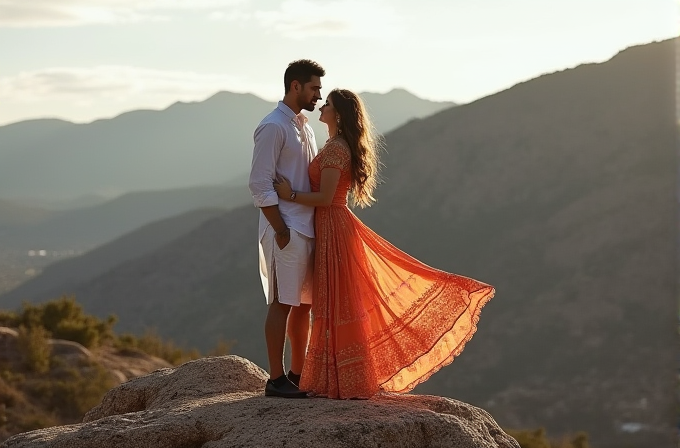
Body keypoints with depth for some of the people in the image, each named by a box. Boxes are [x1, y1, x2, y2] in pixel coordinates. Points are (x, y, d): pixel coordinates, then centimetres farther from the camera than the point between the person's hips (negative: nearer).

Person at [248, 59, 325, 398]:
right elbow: (260, 185, -16)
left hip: (309, 228, 9)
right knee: (283, 304, -5)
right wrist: (281, 231, -17)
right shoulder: (273, 127, -11)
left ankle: (297, 373, 21)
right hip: (286, 231, -9)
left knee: (304, 303, 12)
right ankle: (276, 380, 0)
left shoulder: (303, 125, 17)